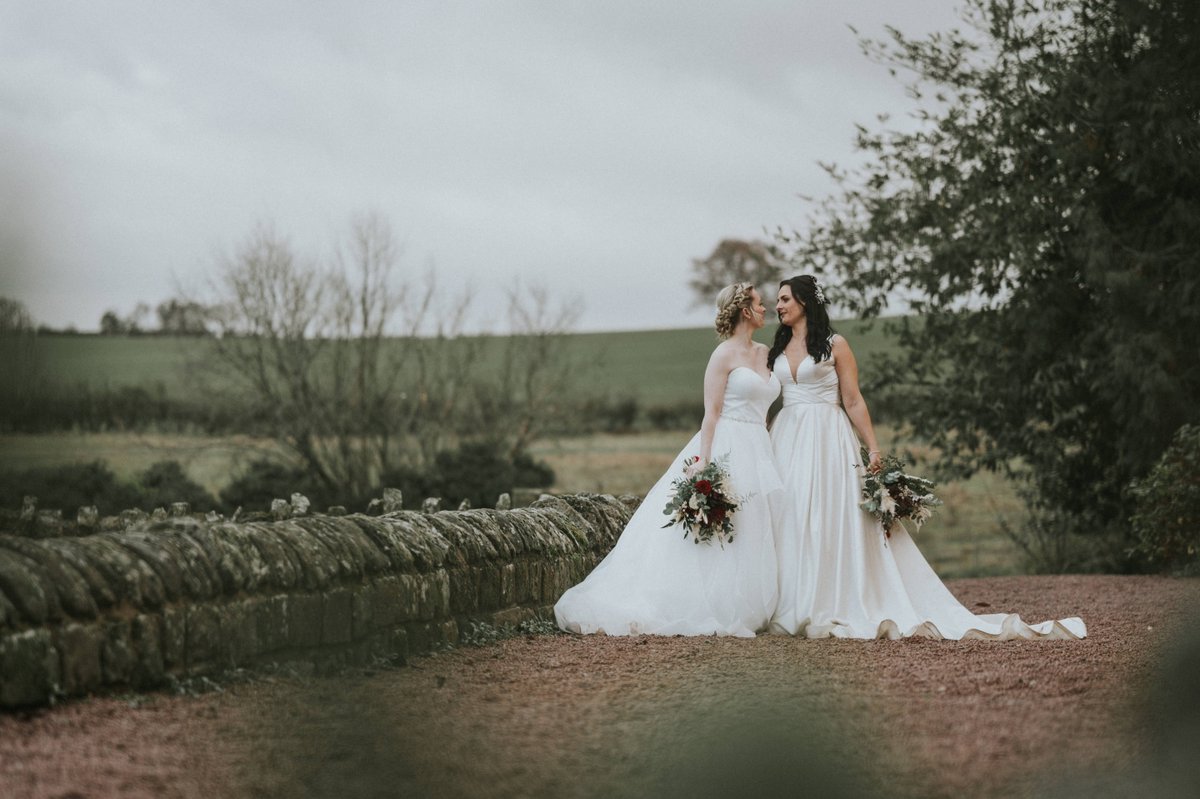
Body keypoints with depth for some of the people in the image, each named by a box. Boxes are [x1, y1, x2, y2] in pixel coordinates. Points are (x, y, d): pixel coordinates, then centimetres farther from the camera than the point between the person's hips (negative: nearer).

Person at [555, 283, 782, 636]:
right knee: (709, 536, -9)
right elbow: (711, 413, -12)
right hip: (726, 450, -7)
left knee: (748, 539, 5)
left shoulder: (764, 354, 15)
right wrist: (704, 463, -20)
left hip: (757, 455, 8)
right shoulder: (724, 355, -7)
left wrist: (769, 458, 12)